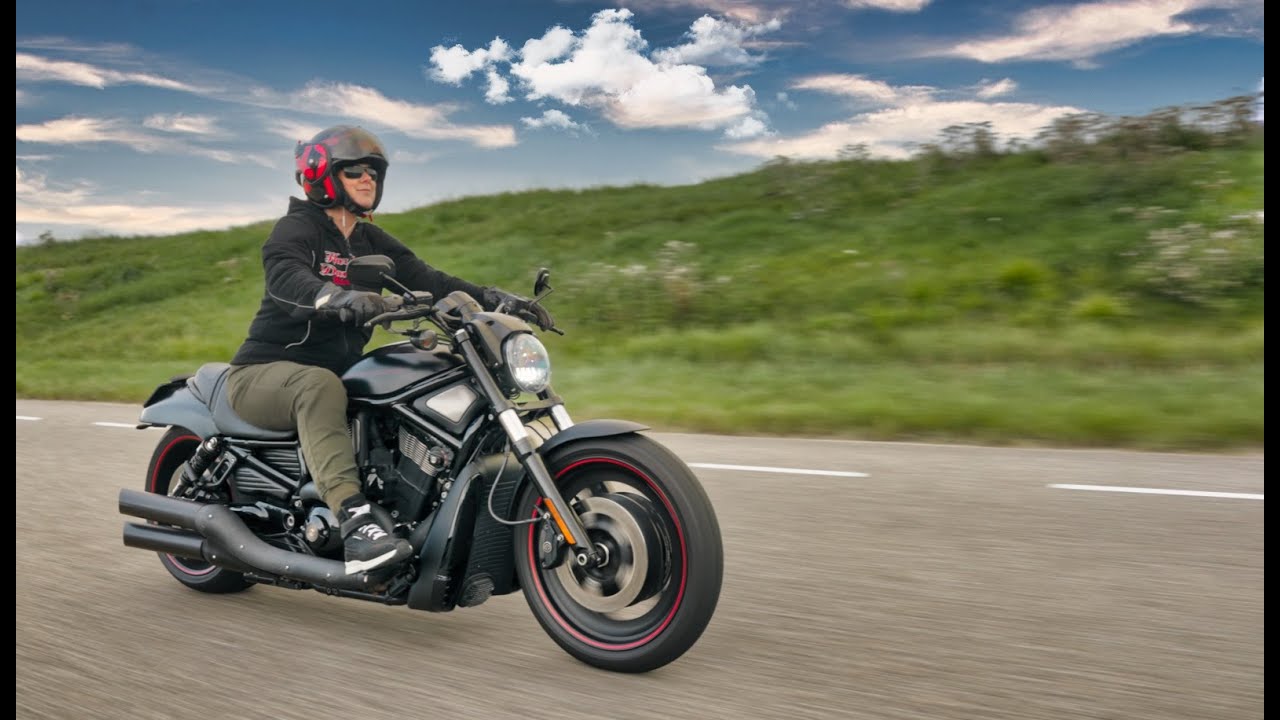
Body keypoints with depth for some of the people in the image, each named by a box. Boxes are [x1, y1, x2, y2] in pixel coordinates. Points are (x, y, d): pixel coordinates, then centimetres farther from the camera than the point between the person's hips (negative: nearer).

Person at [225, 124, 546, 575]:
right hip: (265, 373, -7)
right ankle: (355, 520, -51)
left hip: (339, 372, 7)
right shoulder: (296, 228, -7)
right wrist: (340, 298, -52)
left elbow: (422, 278, -1)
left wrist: (492, 298, -18)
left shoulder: (371, 241, 14)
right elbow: (285, 278, -29)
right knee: (320, 386, -40)